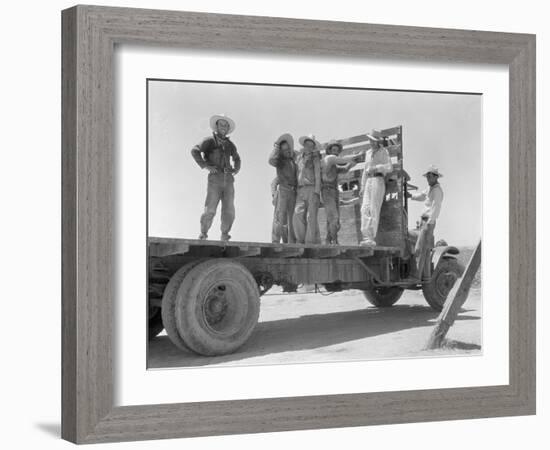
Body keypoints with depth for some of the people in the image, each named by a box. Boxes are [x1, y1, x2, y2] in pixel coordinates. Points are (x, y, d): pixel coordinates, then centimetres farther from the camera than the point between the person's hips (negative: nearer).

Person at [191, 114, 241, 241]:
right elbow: (195, 151, -9)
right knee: (210, 210, -12)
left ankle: (225, 236, 8)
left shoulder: (229, 145, 19)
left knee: (229, 211, -3)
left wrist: (236, 169, 17)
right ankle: (203, 234, 1)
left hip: (228, 180, 4)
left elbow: (236, 158, 37)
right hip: (215, 179, -4)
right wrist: (205, 165, -16)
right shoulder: (210, 141, 3)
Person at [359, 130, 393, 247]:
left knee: (374, 210, -12)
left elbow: (389, 167, -11)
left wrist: (375, 168, -19)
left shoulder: (383, 152, 1)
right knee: (365, 209, -7)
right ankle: (366, 237, -10)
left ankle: (372, 239, -14)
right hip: (369, 182, 6)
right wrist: (362, 187, 20)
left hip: (378, 181, -6)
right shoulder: (368, 153, 21)